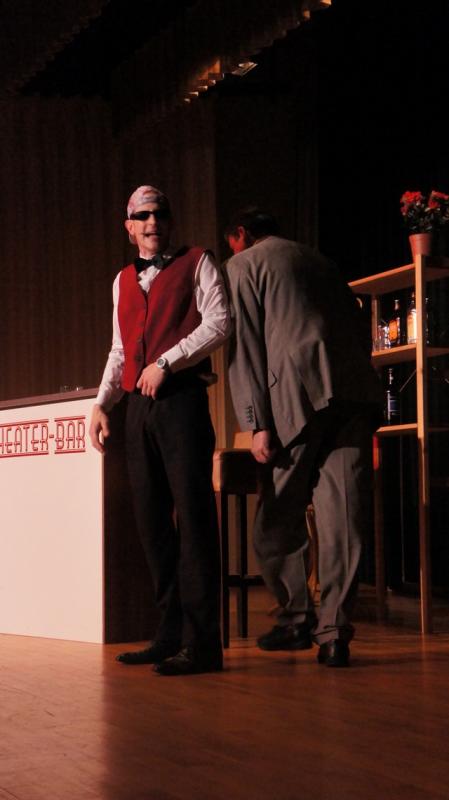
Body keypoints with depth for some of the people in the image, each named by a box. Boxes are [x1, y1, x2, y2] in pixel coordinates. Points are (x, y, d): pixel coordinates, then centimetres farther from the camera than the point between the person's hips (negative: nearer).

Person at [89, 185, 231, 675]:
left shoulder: (196, 263, 6)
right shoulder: (123, 281, 22)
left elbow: (218, 323, -6)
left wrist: (164, 363, -13)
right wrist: (102, 403, 13)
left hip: (181, 398, -6)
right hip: (139, 406, 6)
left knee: (192, 514, -11)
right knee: (151, 520, 4)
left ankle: (201, 642, -12)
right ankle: (171, 632, 9)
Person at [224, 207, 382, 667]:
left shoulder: (242, 266, 11)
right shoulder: (318, 262, 28)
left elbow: (245, 347, 0)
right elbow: (360, 330, 23)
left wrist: (255, 423, -5)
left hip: (298, 394, -5)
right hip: (355, 392, 5)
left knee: (278, 517, 7)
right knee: (342, 515, 0)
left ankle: (297, 620, 10)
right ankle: (334, 630, -4)